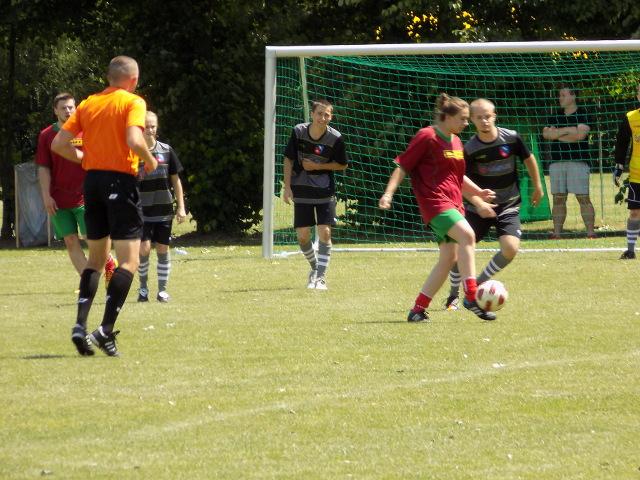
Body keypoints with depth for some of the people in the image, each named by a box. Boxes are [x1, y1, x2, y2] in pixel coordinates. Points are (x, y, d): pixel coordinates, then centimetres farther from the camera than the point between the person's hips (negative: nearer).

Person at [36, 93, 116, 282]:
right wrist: (46, 196, -3)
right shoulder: (47, 135, 4)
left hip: (84, 196, -2)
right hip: (59, 200, 2)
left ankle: (110, 265, 21)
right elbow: (43, 168, 5)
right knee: (71, 242, 1)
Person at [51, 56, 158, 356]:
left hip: (92, 181, 6)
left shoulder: (88, 104, 11)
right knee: (129, 260, -4)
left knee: (96, 257, 17)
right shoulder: (133, 102, -5)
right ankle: (106, 329, -16)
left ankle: (80, 324, 3)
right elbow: (135, 140, -21)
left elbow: (58, 144, 8)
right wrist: (150, 162, -3)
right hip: (121, 181, -6)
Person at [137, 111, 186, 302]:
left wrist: (181, 207, 5)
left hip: (164, 209, 2)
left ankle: (162, 289, 13)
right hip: (141, 210, -2)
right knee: (144, 248, -10)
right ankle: (143, 287, 9)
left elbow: (175, 180, 8)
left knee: (162, 250, 4)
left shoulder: (166, 151, 2)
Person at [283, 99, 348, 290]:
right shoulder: (298, 131, -8)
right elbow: (288, 159, 3)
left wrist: (318, 166, -13)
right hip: (302, 191, 2)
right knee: (302, 235, 3)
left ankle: (321, 276, -2)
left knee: (325, 233, -10)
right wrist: (287, 187, -1)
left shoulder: (335, 138, -12)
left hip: (324, 191, -2)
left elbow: (343, 165, 0)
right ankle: (314, 268, 28)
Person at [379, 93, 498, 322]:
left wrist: (478, 196, 23)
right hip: (434, 201, -9)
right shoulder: (427, 137, -8)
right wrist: (389, 193, -17)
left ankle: (418, 309, 9)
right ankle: (471, 296, -28)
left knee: (449, 258, 4)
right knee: (466, 235, -28)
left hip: (453, 204, 9)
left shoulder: (456, 142, 18)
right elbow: (402, 166, -8)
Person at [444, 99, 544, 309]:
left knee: (510, 249, -21)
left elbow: (529, 159, 8)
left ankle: (478, 284, 3)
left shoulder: (511, 138, -9)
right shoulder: (470, 149, -11)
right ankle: (454, 295, 17)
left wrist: (537, 187, 17)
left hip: (508, 207, 0)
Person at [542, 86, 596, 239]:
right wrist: (568, 130, -6)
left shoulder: (582, 115, 2)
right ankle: (556, 232, 5)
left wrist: (557, 134, -2)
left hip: (578, 161, -5)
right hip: (557, 162, 5)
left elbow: (580, 135, -12)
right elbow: (546, 134, 3)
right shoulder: (555, 117, 17)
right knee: (558, 198, 3)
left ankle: (590, 232, -9)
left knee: (583, 198, -8)